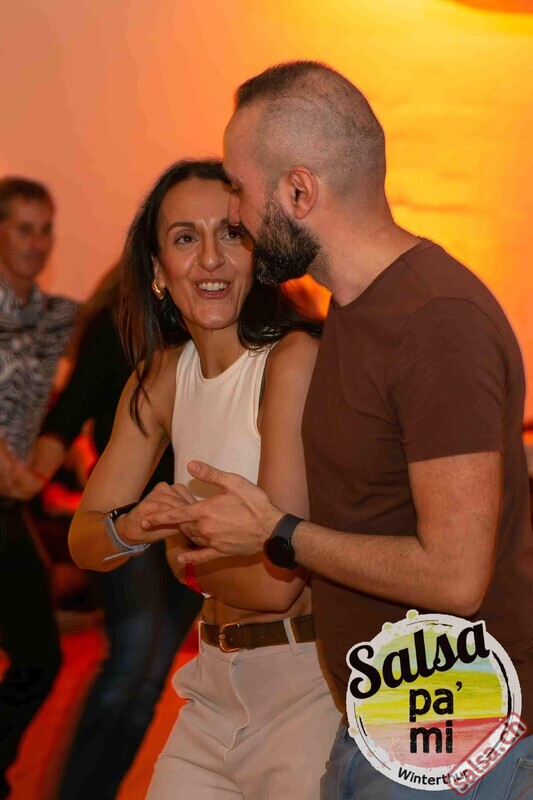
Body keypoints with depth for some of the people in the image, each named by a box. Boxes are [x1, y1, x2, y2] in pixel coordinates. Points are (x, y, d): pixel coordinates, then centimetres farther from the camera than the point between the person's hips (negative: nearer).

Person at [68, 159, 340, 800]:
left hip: (308, 681, -7)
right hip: (217, 686, 7)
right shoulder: (162, 376, 5)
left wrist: (179, 550, -4)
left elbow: (276, 583, -22)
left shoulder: (296, 360, -18)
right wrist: (133, 527, -16)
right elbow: (83, 540, 6)